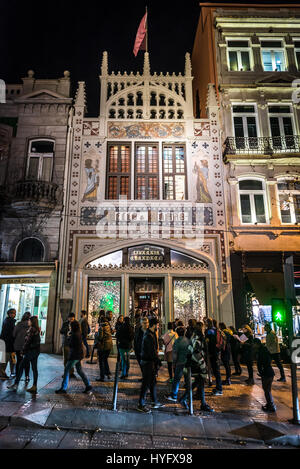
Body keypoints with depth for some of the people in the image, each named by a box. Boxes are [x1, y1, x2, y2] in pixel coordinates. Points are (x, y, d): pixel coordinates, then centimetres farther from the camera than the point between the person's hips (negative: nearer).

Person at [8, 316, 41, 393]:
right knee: (34, 368, 8)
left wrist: (23, 351, -7)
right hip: (36, 351, 9)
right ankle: (34, 387, 9)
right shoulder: (37, 329, 12)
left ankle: (15, 384, 6)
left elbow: (28, 341, -14)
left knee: (21, 366, 1)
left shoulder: (32, 329, -13)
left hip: (31, 351, -8)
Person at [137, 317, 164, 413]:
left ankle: (155, 402, 30)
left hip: (150, 361, 10)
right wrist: (157, 361, -14)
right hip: (148, 362, -10)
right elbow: (151, 352, -23)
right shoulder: (149, 336, -23)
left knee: (153, 382, 18)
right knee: (146, 383, 0)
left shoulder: (151, 334, 9)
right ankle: (141, 405, 11)